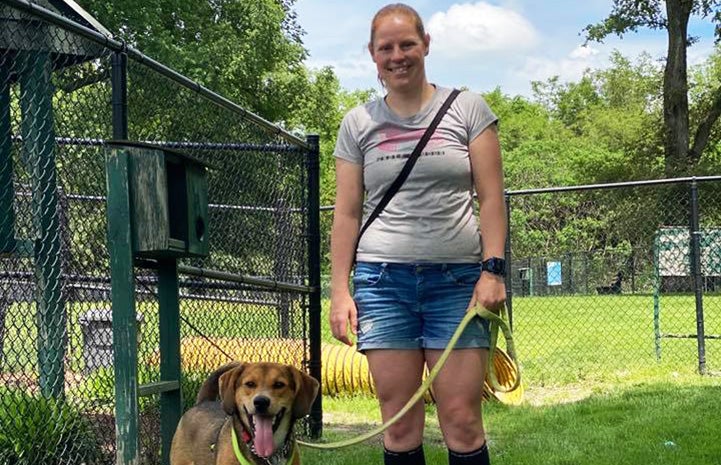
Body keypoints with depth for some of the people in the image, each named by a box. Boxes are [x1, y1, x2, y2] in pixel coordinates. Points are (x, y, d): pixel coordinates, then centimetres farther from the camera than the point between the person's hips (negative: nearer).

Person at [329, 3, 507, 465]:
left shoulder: (467, 108, 6)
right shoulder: (358, 123, 11)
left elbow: (491, 198, 3)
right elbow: (346, 214, 10)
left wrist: (492, 269, -7)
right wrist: (339, 290, 3)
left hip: (458, 279, -1)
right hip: (383, 279, 2)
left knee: (462, 418, -5)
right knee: (399, 421, 1)